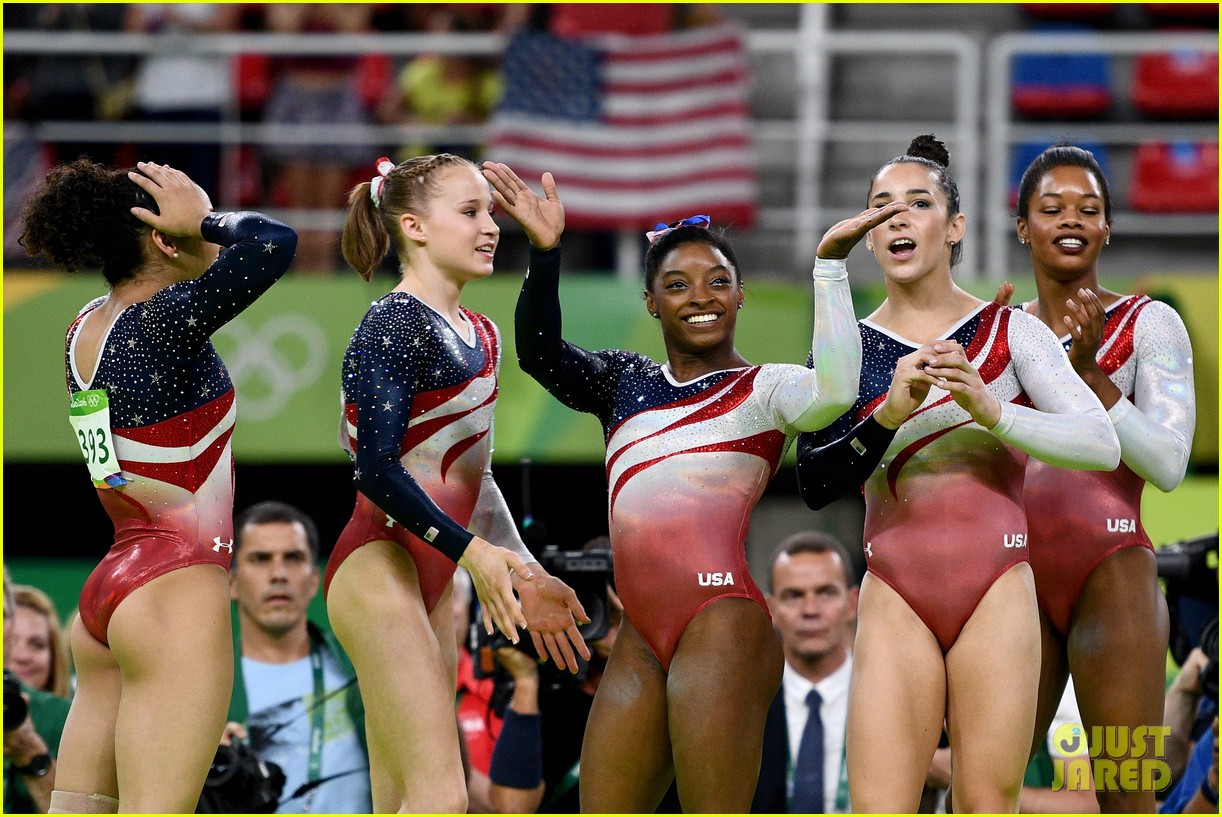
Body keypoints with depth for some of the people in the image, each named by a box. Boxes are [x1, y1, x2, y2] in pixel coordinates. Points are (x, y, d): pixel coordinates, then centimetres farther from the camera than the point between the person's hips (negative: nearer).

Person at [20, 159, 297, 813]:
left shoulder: (88, 327, 11)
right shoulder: (160, 324, -13)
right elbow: (274, 243, -25)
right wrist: (203, 219, -6)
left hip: (109, 588, 9)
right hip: (176, 586, -9)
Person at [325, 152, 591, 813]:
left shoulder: (479, 335, 16)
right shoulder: (394, 325, -11)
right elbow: (377, 468, -19)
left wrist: (525, 574, 19)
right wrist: (472, 551, -24)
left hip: (432, 577, 9)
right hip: (378, 568, -9)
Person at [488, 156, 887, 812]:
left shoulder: (763, 389, 4)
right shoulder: (624, 382, 21)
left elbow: (835, 390, -17)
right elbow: (539, 353, 5)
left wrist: (830, 263, -17)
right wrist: (544, 253, -9)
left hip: (722, 625, -6)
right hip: (640, 639, 6)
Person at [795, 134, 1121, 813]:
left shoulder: (1011, 332, 5)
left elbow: (1103, 444, -7)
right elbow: (815, 485, -4)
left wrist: (989, 409, -21)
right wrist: (890, 414, -21)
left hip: (997, 591, -1)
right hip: (895, 600, 1)